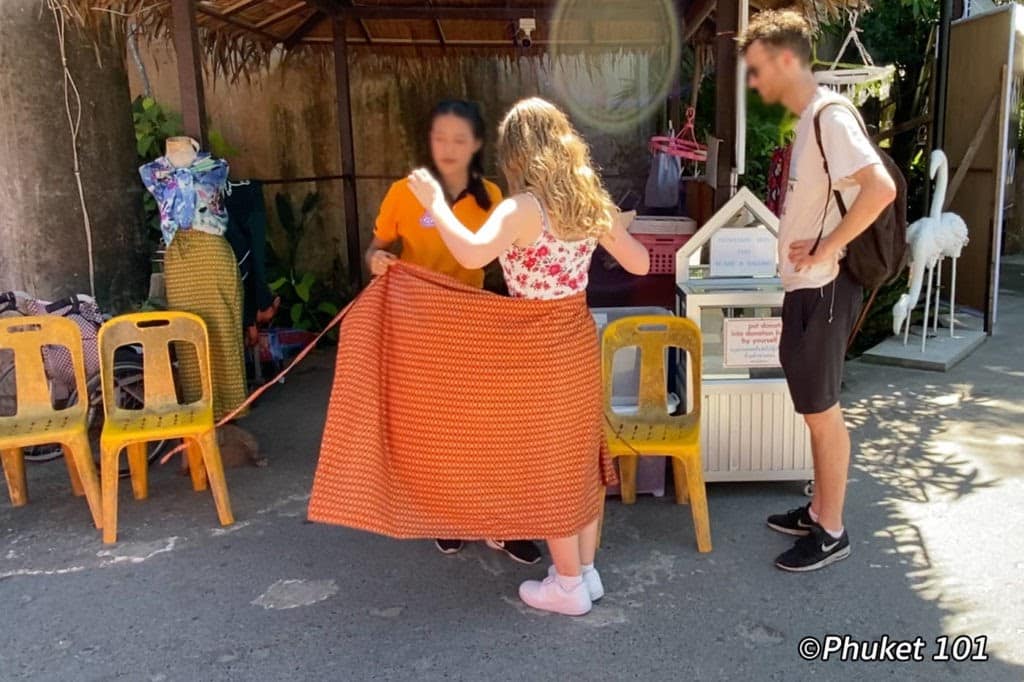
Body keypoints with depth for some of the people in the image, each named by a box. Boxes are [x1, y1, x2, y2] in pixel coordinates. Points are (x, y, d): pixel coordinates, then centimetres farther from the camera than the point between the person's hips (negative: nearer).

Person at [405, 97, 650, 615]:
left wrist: (434, 203, -24)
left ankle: (568, 586, 20)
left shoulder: (522, 208, -19)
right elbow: (640, 264, 7)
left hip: (538, 351, -6)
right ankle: (586, 571, 31)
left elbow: (472, 253, -38)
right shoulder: (592, 203, 0)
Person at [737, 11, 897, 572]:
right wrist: (805, 241, 7)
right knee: (815, 407, 18)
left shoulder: (830, 115, -18)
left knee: (820, 410, 2)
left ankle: (831, 532, 16)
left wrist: (826, 249, -23)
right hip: (806, 287, 10)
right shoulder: (809, 118, 12)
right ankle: (819, 510, 32)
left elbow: (881, 188, -30)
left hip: (822, 290, -10)